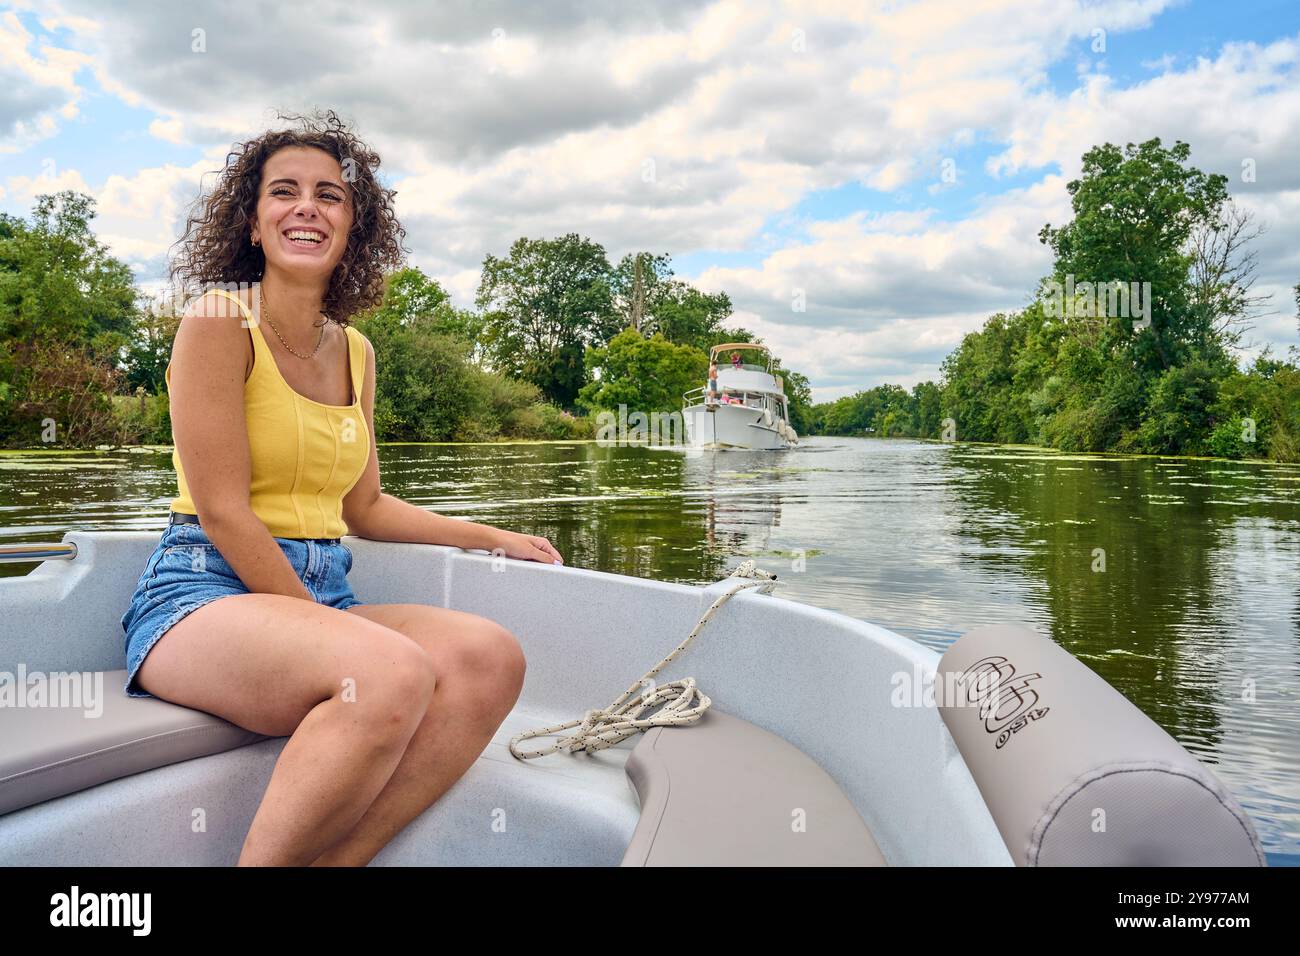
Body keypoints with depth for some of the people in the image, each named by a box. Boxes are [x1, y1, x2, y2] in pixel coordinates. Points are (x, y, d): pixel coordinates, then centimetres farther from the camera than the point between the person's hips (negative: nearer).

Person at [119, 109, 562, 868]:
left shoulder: (356, 351, 14)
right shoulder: (218, 323, -5)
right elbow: (223, 511, -11)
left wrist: (497, 538, 19)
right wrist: (331, 631, -14)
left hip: (324, 599, 6)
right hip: (206, 591, -6)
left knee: (492, 656, -21)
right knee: (391, 672, -35)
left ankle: (332, 861, -17)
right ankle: (271, 860, -14)